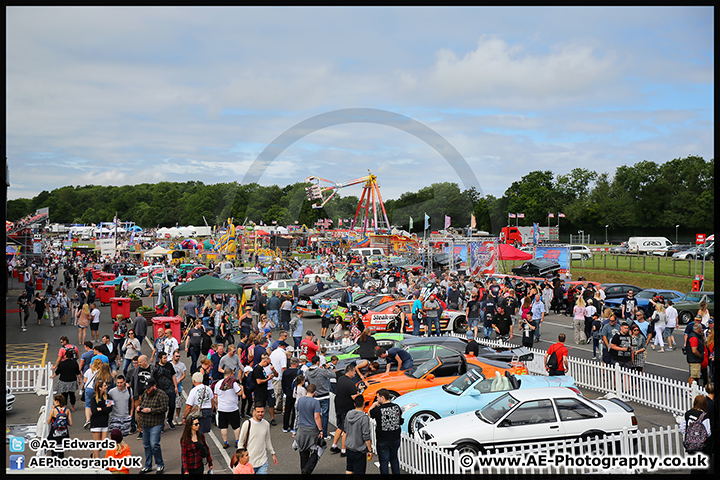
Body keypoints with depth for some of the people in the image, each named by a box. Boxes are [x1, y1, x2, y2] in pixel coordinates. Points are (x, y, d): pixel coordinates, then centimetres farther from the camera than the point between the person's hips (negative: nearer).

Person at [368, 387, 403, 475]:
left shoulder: (378, 410, -21)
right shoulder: (397, 407, -6)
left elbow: (369, 413, -1)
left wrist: (374, 405, 13)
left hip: (383, 441, -5)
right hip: (395, 439, 5)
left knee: (384, 462, 7)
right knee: (394, 458, 24)